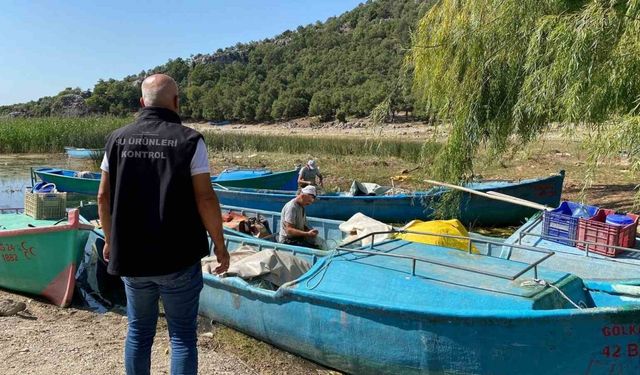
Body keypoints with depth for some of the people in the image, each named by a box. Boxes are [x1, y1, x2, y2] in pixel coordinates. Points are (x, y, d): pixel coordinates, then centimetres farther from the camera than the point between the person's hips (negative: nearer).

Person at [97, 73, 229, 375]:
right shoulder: (189, 140, -10)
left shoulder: (118, 139, 2)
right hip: (179, 259, -4)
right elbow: (205, 198, -13)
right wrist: (220, 246, -3)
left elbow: (104, 197, 4)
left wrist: (110, 240, 18)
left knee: (139, 332, 19)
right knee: (182, 335, 8)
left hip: (131, 258, 4)